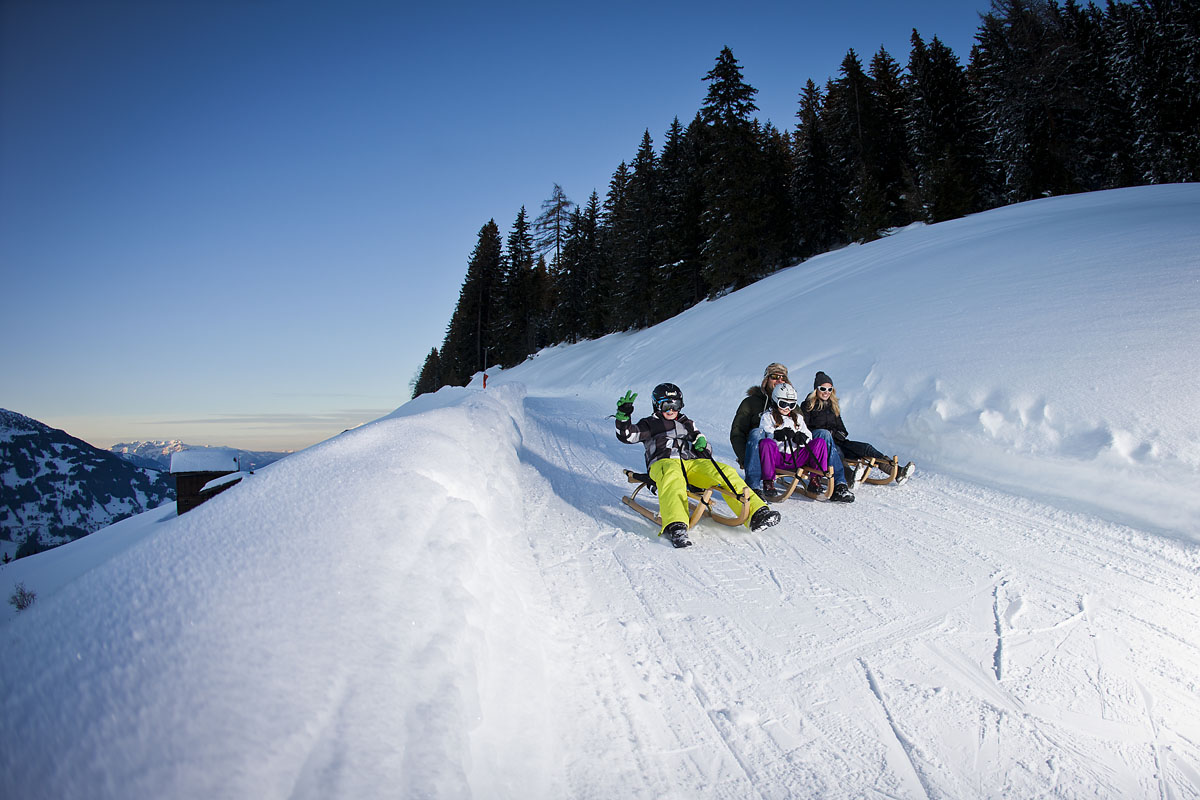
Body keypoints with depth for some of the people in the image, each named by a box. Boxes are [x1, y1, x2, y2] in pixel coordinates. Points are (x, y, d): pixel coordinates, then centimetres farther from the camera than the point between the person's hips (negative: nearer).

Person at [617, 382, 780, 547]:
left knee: (726, 472, -20)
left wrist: (702, 444, 10)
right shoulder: (650, 424, 22)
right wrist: (623, 415, -11)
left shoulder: (687, 424, 35)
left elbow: (702, 443, 35)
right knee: (673, 476, -42)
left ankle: (755, 512, -31)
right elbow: (627, 435, 7)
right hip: (664, 462, -5)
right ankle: (675, 526, -63)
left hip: (692, 462, 5)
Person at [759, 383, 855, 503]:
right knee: (766, 443, -37)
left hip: (796, 458, 4)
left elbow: (808, 434, 12)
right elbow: (763, 435, -8)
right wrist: (778, 434, -27)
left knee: (820, 442, -13)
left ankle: (815, 480, -11)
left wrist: (803, 437, -13)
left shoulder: (797, 417, 25)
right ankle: (768, 483, -26)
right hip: (777, 457, -4)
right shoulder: (767, 416, 10)